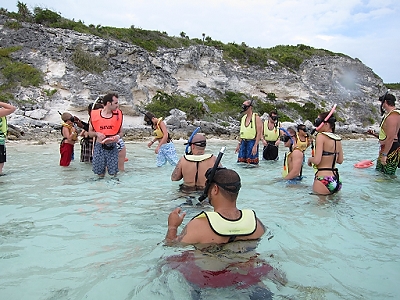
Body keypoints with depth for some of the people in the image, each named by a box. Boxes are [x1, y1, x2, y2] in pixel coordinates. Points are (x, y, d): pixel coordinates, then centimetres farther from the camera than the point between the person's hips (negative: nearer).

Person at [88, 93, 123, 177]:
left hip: (112, 147, 1)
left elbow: (120, 132, 9)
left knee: (113, 173, -1)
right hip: (99, 147, -1)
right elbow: (90, 133, 6)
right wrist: (97, 133, -15)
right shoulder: (95, 115, -4)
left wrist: (118, 136, -13)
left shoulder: (118, 115, 0)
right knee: (100, 173, 5)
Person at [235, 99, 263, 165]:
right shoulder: (243, 118, 13)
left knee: (251, 164, -4)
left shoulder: (256, 118, -7)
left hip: (252, 142, -7)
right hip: (243, 142, 7)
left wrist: (255, 146, -19)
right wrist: (239, 144, 14)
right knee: (241, 163, 6)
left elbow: (259, 133, -12)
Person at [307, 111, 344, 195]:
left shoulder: (321, 136, -12)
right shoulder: (337, 138, 8)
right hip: (336, 181, 7)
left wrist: (310, 159, 2)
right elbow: (340, 160, 17)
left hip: (323, 180, -7)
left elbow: (316, 160, -18)